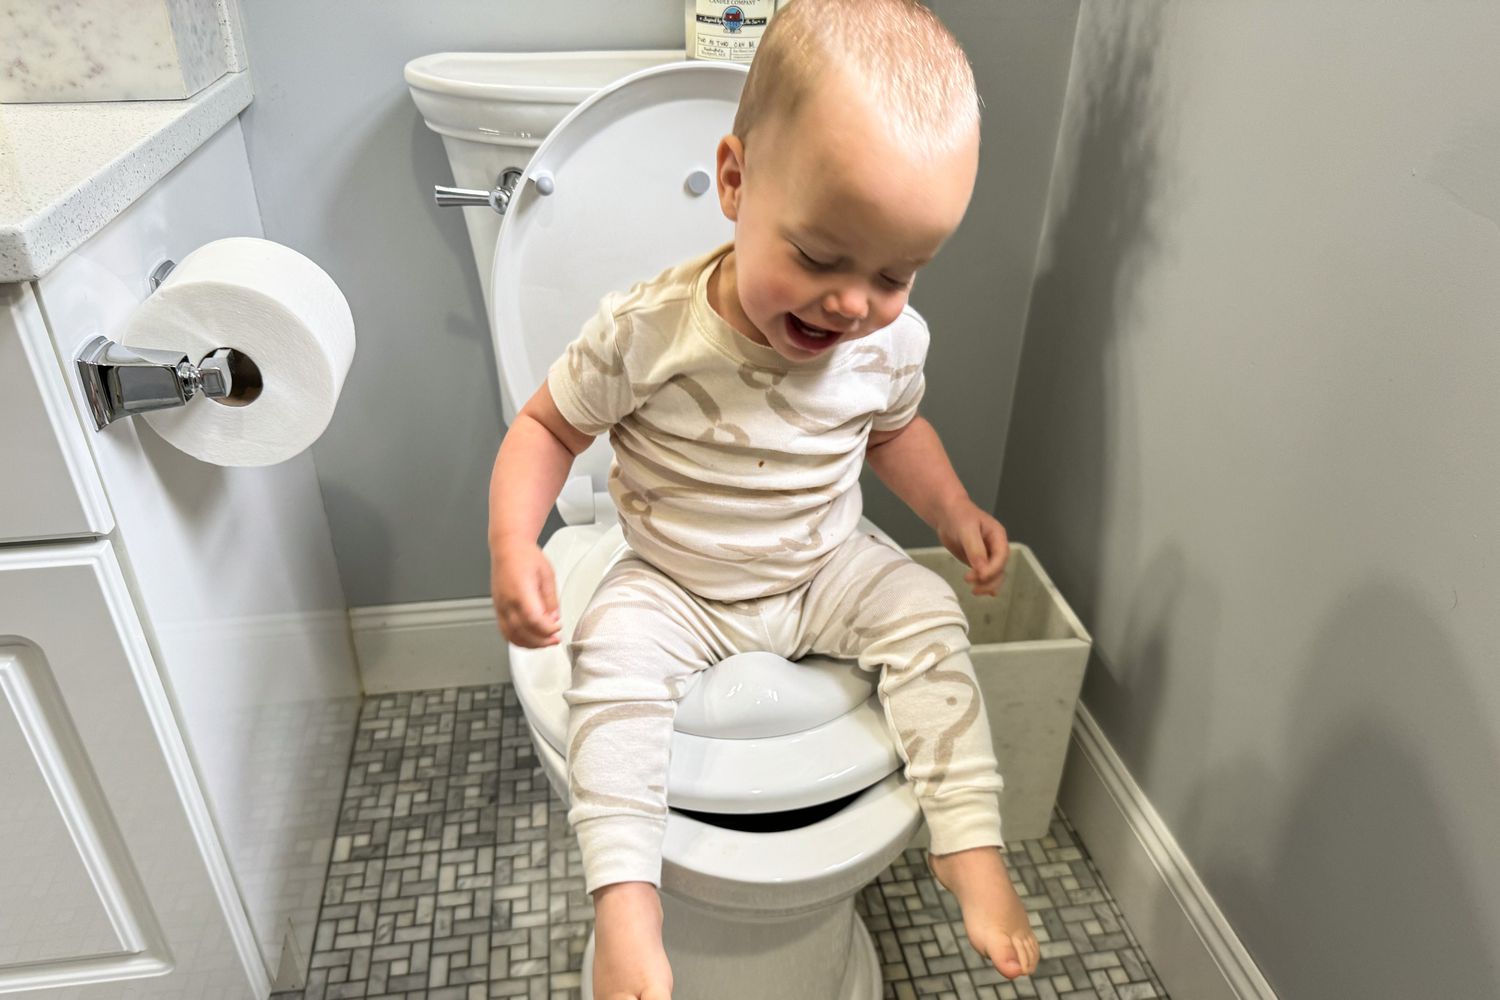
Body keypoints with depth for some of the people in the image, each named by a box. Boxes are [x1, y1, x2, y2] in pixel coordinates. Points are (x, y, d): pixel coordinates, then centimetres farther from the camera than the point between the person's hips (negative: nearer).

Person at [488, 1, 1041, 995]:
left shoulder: (891, 341, -12)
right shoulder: (647, 330, -23)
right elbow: (547, 425, -9)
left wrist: (954, 509, -5)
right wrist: (513, 547, -24)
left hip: (831, 568, 3)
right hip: (675, 586, -2)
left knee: (927, 618, -16)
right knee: (613, 658, -25)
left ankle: (972, 845, -5)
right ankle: (626, 907, -17)